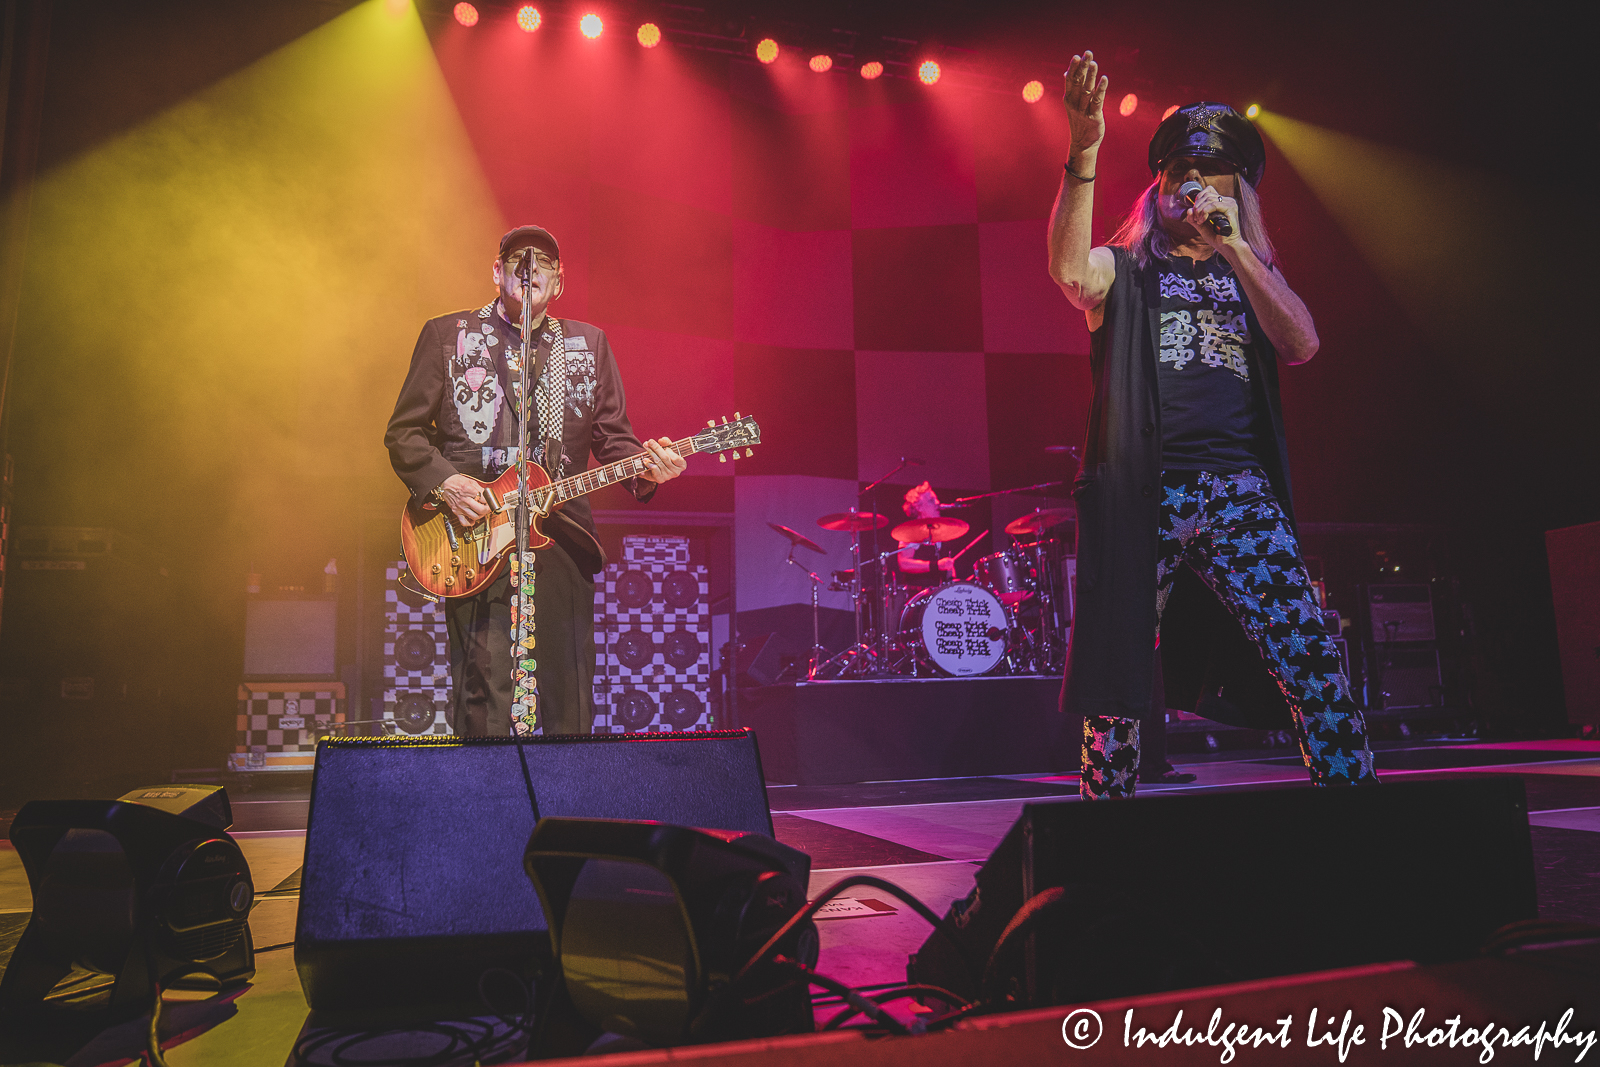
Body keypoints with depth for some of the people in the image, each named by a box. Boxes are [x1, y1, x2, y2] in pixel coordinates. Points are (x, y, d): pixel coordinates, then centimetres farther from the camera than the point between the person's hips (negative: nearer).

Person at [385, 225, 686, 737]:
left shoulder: (589, 344, 17)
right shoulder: (446, 334, 11)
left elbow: (612, 437, 14)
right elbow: (404, 432, 9)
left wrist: (645, 466, -8)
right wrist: (444, 483, -9)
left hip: (563, 541, 2)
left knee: (570, 711, 3)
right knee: (486, 708, -7)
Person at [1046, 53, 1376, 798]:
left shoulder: (1253, 273, 21)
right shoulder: (1123, 270, 13)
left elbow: (1301, 346, 1)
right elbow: (1068, 268, -12)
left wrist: (1233, 246, -5)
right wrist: (1084, 151, -23)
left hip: (1240, 491, 2)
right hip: (1138, 492, -2)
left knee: (1313, 662, -11)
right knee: (1117, 683, 0)